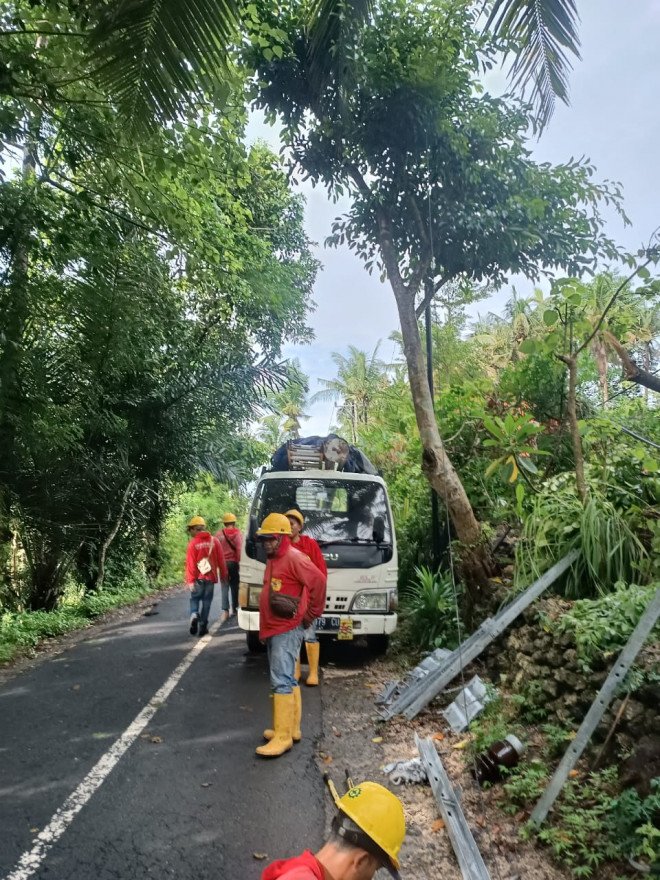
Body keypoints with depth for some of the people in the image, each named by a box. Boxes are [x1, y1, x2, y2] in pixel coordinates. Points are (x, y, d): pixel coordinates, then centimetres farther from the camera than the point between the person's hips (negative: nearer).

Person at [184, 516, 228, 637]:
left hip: (198, 578, -2)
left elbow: (190, 563, -10)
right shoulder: (214, 541, 0)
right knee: (206, 601, 9)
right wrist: (224, 574, 13)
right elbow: (221, 560, 3)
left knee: (195, 598, 14)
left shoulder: (193, 543, -8)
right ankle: (203, 626, 9)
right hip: (210, 577, 2)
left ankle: (194, 615, -12)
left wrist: (190, 580, -7)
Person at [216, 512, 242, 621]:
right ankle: (234, 608, 21)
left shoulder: (219, 534, -1)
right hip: (234, 562, 0)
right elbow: (239, 549, -11)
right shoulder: (238, 534, -2)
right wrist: (239, 562, -5)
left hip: (223, 563, 0)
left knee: (225, 587, 1)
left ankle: (225, 611, -10)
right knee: (235, 586, 13)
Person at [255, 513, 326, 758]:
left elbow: (318, 581, -22)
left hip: (287, 630, -10)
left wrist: (311, 614, -13)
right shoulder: (272, 560, 14)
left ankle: (282, 737, -4)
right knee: (287, 680, 16)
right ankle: (291, 728, 26)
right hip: (273, 629, 10)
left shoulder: (293, 558, -16)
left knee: (281, 681, -9)